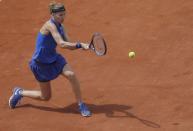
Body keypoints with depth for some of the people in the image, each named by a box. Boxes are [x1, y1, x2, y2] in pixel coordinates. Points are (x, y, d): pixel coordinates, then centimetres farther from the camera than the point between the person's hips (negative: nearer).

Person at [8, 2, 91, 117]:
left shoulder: (60, 27, -1)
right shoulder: (50, 25, -26)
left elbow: (68, 45, -4)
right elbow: (61, 44, -36)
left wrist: (81, 46, -22)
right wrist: (80, 45, -40)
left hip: (53, 58, 6)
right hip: (41, 63, -6)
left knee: (71, 75, -21)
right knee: (46, 97, 7)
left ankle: (81, 105, -10)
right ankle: (20, 93, 32)